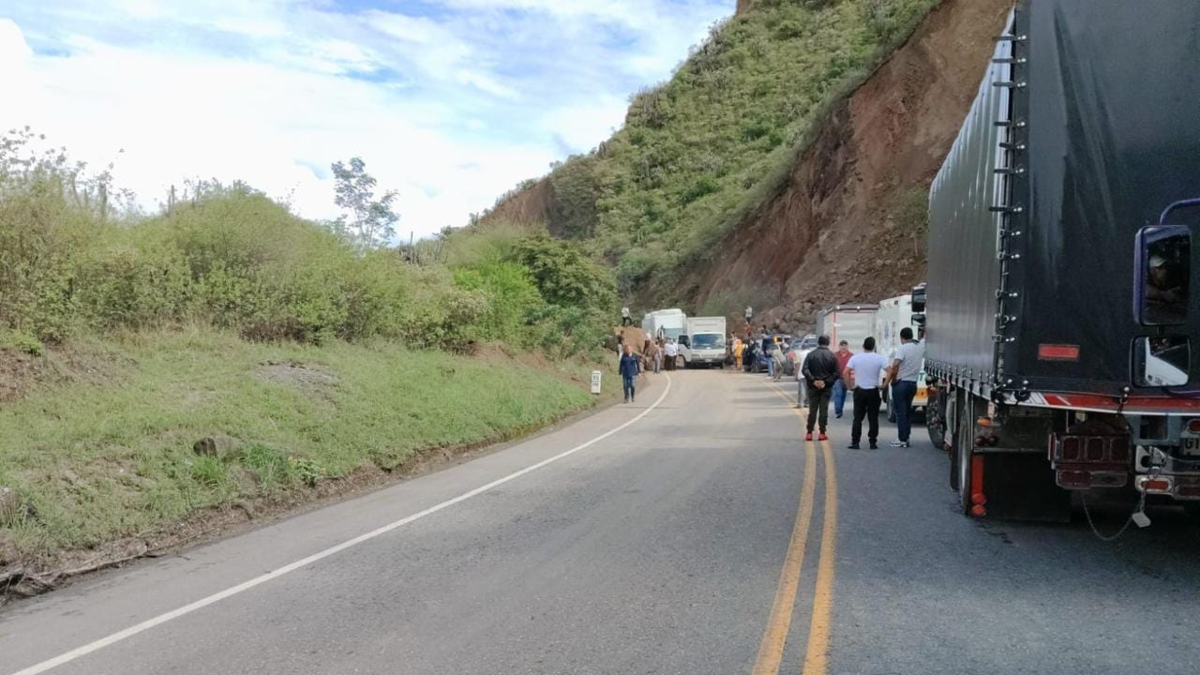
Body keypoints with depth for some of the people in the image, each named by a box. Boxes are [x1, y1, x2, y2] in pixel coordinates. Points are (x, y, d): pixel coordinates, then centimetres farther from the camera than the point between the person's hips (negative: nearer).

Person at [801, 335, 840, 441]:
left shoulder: (811, 354, -2)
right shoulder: (832, 356, -2)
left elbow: (804, 370, -13)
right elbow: (837, 373, -7)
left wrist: (813, 380, -14)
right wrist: (826, 382, -11)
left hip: (813, 387, 0)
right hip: (827, 387, 0)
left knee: (812, 410, 7)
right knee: (824, 410, 5)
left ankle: (809, 433, 7)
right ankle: (822, 433, 4)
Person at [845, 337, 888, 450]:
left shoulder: (855, 358, -3)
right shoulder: (879, 358, -5)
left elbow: (846, 372, -11)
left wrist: (850, 386, -2)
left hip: (859, 391, 1)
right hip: (873, 392, 0)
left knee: (858, 418, 6)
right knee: (873, 418, 7)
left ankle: (855, 442, 2)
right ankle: (872, 443, 7)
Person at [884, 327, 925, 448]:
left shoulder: (903, 348, -14)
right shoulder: (921, 347, 4)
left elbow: (895, 366, -25)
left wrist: (893, 379, -13)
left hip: (901, 383, -6)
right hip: (913, 383, 6)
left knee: (900, 412, -1)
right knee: (908, 411, 15)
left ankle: (902, 440, 0)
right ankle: (906, 438, 17)